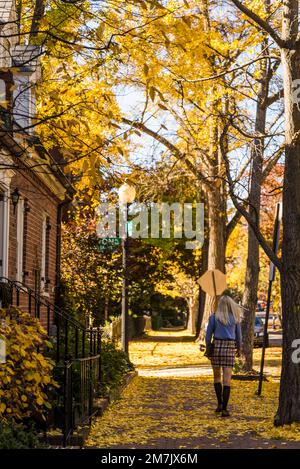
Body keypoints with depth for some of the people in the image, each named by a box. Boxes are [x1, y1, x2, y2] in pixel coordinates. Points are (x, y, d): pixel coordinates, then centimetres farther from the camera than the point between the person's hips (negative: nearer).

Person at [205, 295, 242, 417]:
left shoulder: (214, 317, -2)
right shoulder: (235, 318, 4)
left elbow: (208, 335, -2)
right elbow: (238, 335, 10)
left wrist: (207, 349, 8)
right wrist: (239, 348, 23)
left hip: (216, 346, 0)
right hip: (230, 347, 0)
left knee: (217, 376, 19)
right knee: (227, 379, -2)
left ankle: (220, 403, 14)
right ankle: (224, 409, -8)